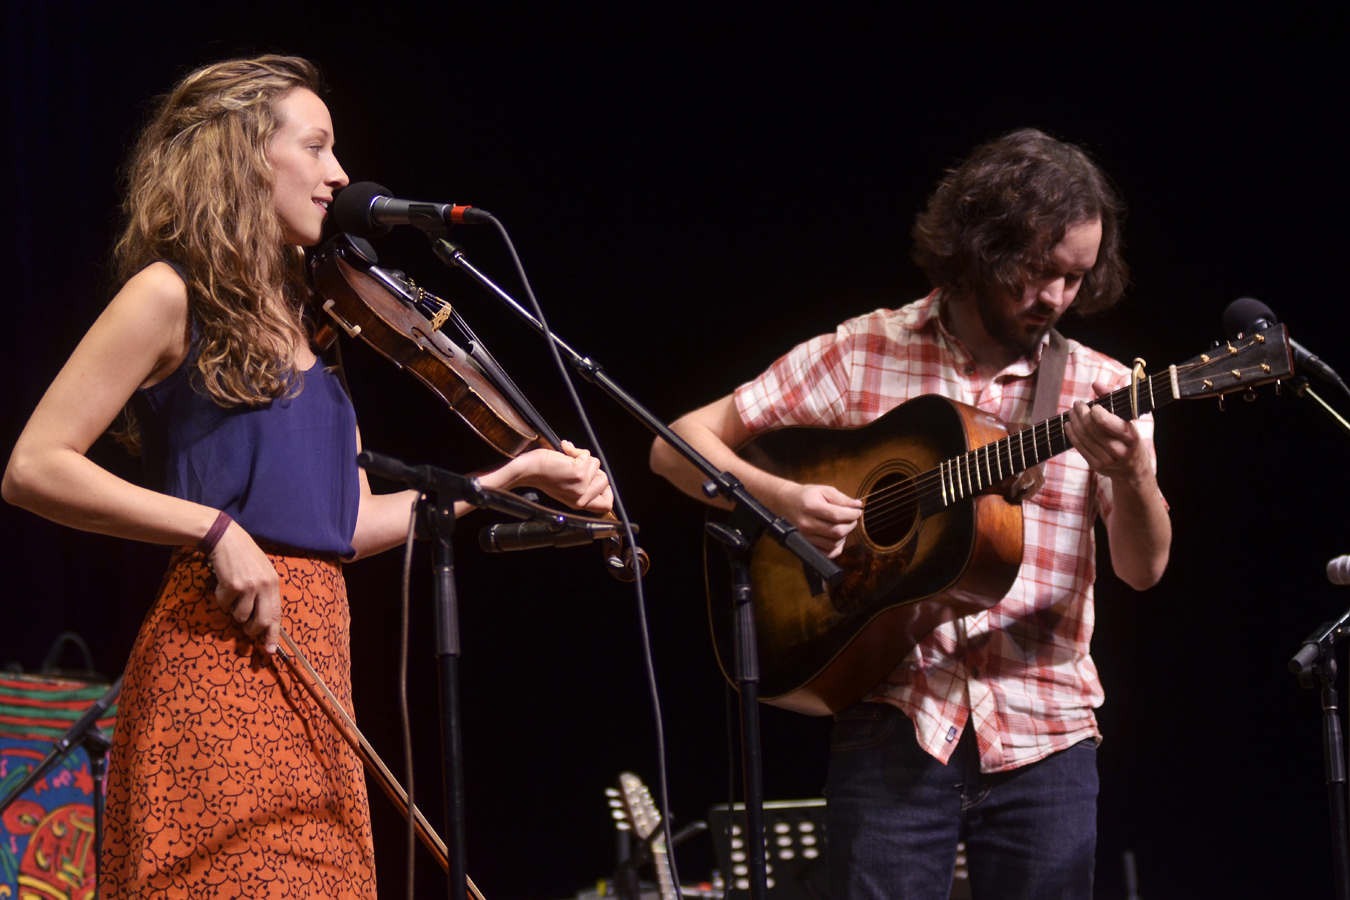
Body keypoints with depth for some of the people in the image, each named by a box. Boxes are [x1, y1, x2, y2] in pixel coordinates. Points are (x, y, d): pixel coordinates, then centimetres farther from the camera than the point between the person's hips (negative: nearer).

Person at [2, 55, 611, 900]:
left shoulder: (297, 317, 19)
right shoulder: (172, 296, -3)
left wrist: (512, 478, 16)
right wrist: (214, 528, -17)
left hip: (311, 665, 8)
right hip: (218, 662, -8)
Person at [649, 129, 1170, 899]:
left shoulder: (1100, 391, 5)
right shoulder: (859, 356, 3)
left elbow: (1144, 568, -4)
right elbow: (681, 444, 4)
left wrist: (1129, 474, -24)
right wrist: (774, 497, -15)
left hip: (1042, 735, 2)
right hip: (895, 722, -1)